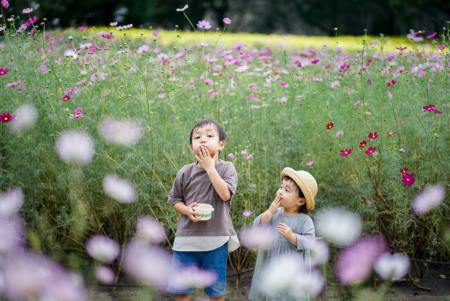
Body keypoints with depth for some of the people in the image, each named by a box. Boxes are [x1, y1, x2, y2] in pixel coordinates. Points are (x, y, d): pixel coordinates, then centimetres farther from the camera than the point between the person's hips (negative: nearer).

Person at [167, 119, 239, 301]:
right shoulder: (185, 172, 1)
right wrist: (187, 210, -11)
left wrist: (209, 167, -16)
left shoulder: (226, 168, -3)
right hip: (187, 238, 2)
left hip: (216, 240, -1)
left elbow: (225, 194, -19)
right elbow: (174, 200, 10)